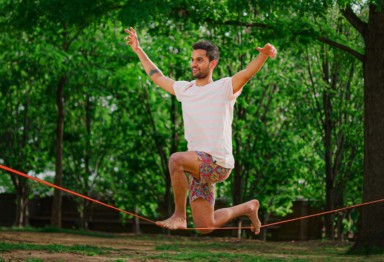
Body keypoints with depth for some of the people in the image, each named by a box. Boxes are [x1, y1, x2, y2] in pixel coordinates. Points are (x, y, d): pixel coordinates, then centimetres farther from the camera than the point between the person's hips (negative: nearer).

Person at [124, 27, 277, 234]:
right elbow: (157, 76, 29)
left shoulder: (224, 88, -2)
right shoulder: (184, 89, 15)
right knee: (204, 228, 5)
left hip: (219, 163, -7)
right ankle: (249, 208, 31)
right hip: (199, 165, 7)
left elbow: (248, 73, -19)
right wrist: (138, 50, 33)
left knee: (176, 160, -34)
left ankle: (179, 215, -20)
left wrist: (264, 55, -38)